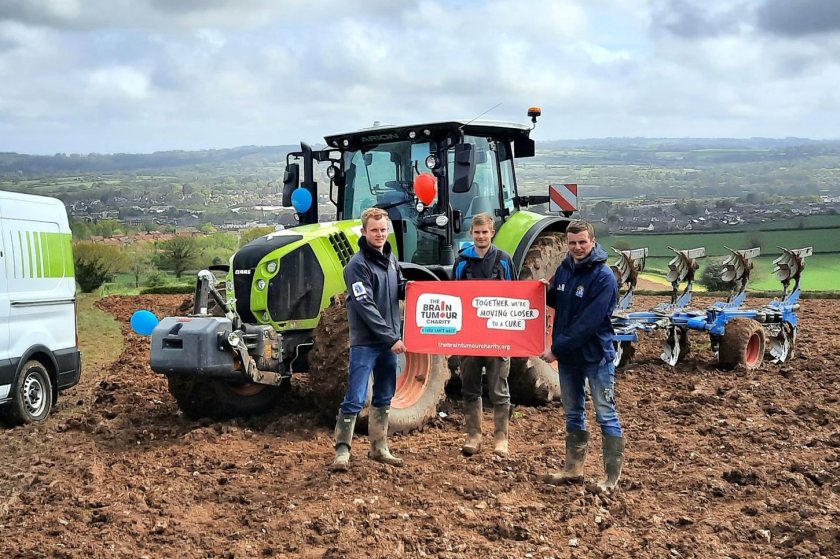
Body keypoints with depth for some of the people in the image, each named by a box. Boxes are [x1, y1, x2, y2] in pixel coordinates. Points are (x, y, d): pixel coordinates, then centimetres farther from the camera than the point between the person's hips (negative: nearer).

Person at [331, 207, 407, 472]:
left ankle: (379, 448, 25)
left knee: (384, 398, 14)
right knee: (355, 399, -8)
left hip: (389, 341, 8)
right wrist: (391, 337, -20)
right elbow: (366, 307, -19)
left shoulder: (390, 258, 9)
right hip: (365, 343, -8)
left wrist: (407, 287, -2)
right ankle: (342, 451, -1)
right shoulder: (358, 265, -14)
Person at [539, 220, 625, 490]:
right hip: (567, 355, 7)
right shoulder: (564, 269, 4)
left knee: (606, 414, 1)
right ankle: (573, 468, 27)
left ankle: (613, 475, 8)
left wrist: (557, 349, -22)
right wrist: (544, 291, -3)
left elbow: (588, 322, -23)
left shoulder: (604, 277, -16)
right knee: (573, 413, 16)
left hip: (596, 355, -7)